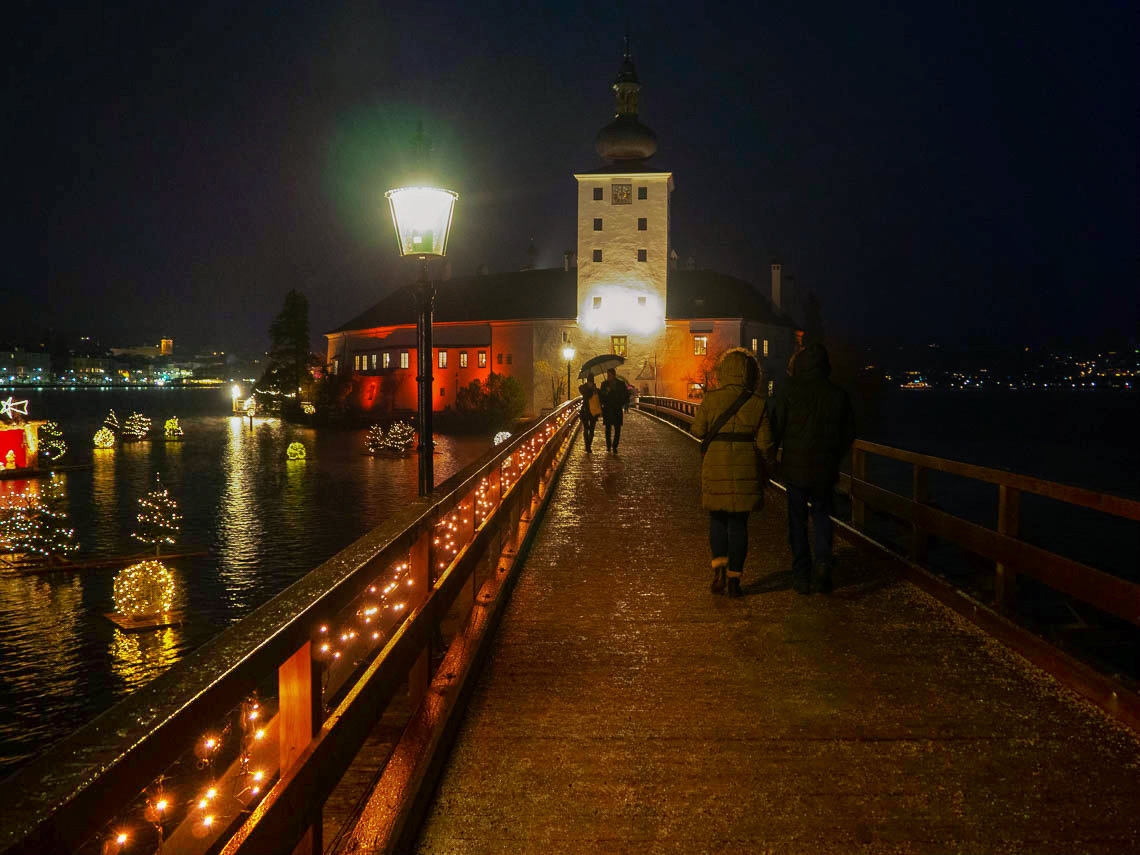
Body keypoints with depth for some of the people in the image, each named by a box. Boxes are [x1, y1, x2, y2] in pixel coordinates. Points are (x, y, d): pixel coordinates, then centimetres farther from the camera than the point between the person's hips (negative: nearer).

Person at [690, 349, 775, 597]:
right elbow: (765, 442, -3)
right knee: (738, 523, 9)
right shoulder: (758, 402, -4)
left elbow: (697, 430, 2)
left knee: (717, 519, 16)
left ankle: (719, 569, 0)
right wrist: (764, 467, 11)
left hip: (715, 467, 0)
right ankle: (734, 578, 11)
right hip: (745, 470, 0)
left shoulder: (711, 399, -5)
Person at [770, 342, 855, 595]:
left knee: (797, 520, 8)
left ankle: (802, 575, 10)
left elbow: (776, 428, -6)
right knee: (822, 515, 16)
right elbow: (849, 433, 7)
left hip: (795, 467, -2)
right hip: (825, 469, 2)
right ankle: (823, 560, -6)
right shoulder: (838, 395, 0)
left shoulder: (790, 392, -9)